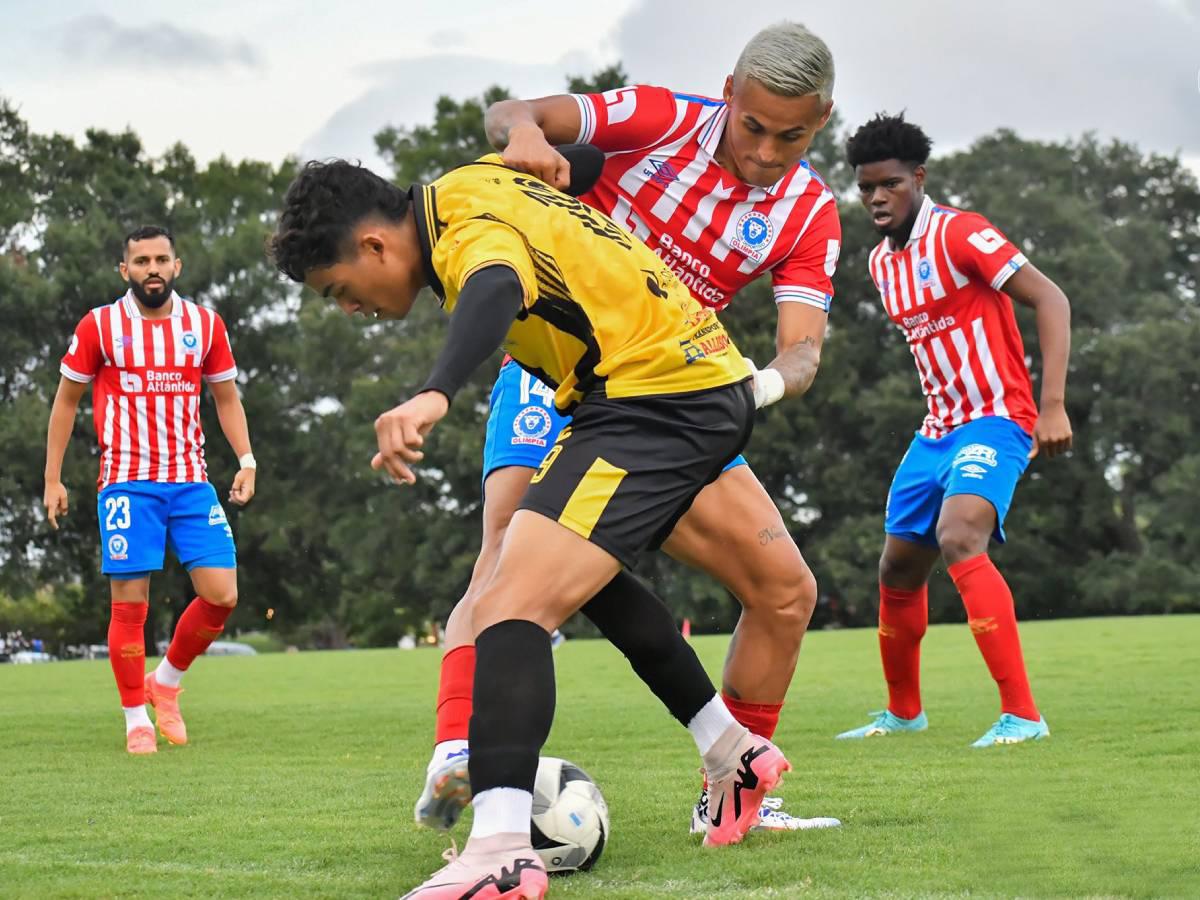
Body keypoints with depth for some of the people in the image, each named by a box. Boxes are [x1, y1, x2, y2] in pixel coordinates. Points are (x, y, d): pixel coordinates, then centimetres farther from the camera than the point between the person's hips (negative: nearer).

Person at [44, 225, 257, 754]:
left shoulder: (205, 324, 7)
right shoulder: (99, 326, 0)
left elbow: (226, 397, 16)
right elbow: (66, 400, 8)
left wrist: (246, 461, 2)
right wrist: (53, 479, 5)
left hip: (191, 480, 3)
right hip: (127, 482, -3)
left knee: (222, 595, -6)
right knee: (130, 605, -5)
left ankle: (167, 680, 19)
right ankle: (137, 720, 8)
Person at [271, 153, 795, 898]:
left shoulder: (470, 228, -17)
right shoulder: (473, 184, 12)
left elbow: (495, 290, -40)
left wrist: (434, 396, -58)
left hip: (654, 399, -11)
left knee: (514, 606, -21)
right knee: (589, 573, 30)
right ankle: (736, 754, 37)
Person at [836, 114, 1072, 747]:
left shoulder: (959, 233, -13)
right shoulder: (880, 262, 10)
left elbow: (1050, 300, -17)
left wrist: (1053, 405, -24)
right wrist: (939, 415, 20)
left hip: (996, 419, -8)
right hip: (938, 427, 8)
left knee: (959, 539, -30)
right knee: (897, 569, 11)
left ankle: (1022, 714, -28)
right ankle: (903, 712, 33)